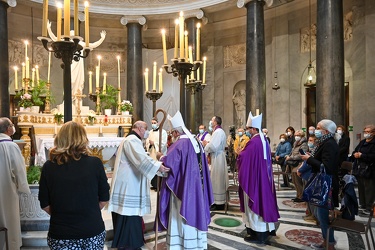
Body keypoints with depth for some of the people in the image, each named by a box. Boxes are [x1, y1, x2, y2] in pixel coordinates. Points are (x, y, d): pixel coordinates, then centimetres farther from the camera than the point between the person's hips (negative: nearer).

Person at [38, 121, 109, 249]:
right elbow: (104, 199, -2)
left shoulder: (49, 166, -9)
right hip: (92, 231, 0)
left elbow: (45, 204, 0)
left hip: (60, 234, 0)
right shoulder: (95, 163, -12)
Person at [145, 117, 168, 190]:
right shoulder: (150, 132, 16)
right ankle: (154, 185, 18)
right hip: (151, 154, 6)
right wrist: (149, 144, -7)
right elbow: (147, 141, 14)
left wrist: (154, 143, -13)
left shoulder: (163, 132, -4)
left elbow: (163, 143, -12)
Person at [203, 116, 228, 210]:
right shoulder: (219, 131, 16)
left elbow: (213, 147, -25)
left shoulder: (218, 132, -18)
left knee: (217, 180, -3)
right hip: (218, 158, 10)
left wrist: (206, 144, -8)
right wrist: (208, 144, 7)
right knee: (218, 180, 14)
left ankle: (219, 203, 5)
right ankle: (218, 201, 22)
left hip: (217, 159, -10)